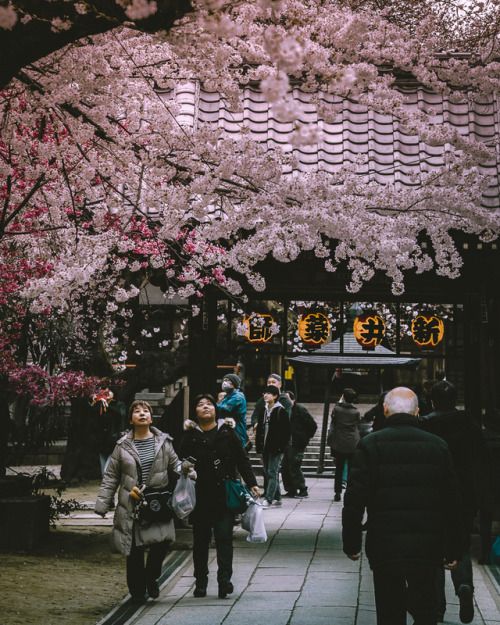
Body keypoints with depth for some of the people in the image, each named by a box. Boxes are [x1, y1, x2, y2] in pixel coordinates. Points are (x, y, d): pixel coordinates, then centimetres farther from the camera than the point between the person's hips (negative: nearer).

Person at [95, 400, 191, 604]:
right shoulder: (123, 446, 6)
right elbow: (111, 477, 10)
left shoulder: (163, 442, 8)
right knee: (134, 550, 1)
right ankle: (137, 591, 17)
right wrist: (102, 504, 6)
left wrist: (183, 468, -8)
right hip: (131, 507, 0)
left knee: (163, 541, -14)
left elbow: (174, 463, 16)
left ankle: (151, 578, 13)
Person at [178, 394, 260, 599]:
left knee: (224, 536, -7)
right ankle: (200, 582, 16)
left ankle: (224, 580, -8)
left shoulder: (227, 432, 7)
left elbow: (242, 459, 8)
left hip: (225, 495, -1)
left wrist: (252, 484, 2)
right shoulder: (190, 436, 5)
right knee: (200, 539, 7)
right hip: (200, 496, 1)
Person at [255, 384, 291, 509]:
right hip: (265, 447, 8)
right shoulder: (263, 411, 14)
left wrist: (281, 447, -15)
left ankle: (268, 500, -11)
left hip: (276, 448, -8)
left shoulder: (281, 411, -7)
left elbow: (286, 432, -9)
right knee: (267, 473, 10)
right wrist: (258, 446, 10)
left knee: (272, 473, -8)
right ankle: (277, 499, 18)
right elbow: (259, 429, 18)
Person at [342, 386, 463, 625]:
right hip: (427, 549, 2)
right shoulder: (438, 446, 4)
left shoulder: (370, 445, -2)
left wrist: (351, 543, 3)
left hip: (384, 548, -1)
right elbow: (452, 503, 6)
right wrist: (452, 551, 13)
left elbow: (354, 500, -6)